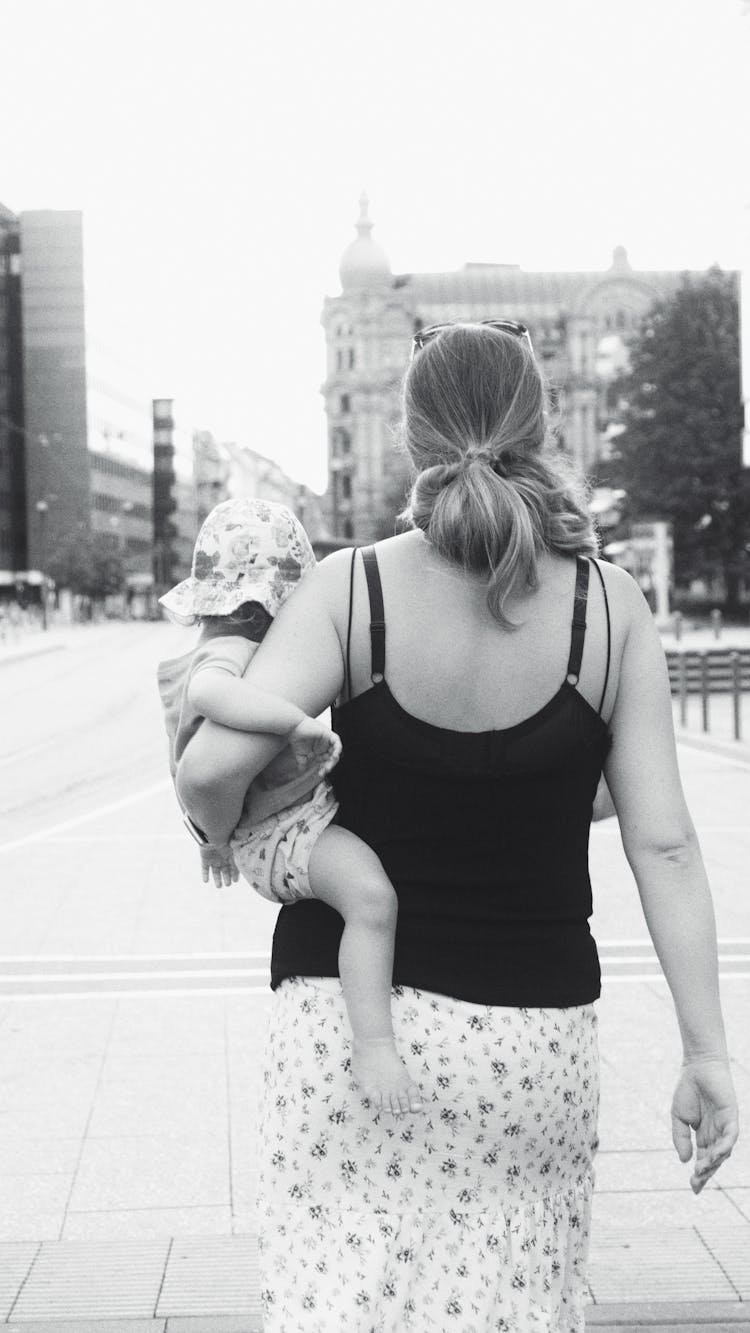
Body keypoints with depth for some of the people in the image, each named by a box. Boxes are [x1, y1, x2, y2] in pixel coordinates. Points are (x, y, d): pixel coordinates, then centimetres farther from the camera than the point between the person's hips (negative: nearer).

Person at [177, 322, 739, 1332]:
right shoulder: (610, 608, -6)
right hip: (534, 1025, 1)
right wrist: (708, 1051, -3)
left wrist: (224, 830, 3)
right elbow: (662, 842, -8)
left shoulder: (350, 590, -10)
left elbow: (213, 767, -20)